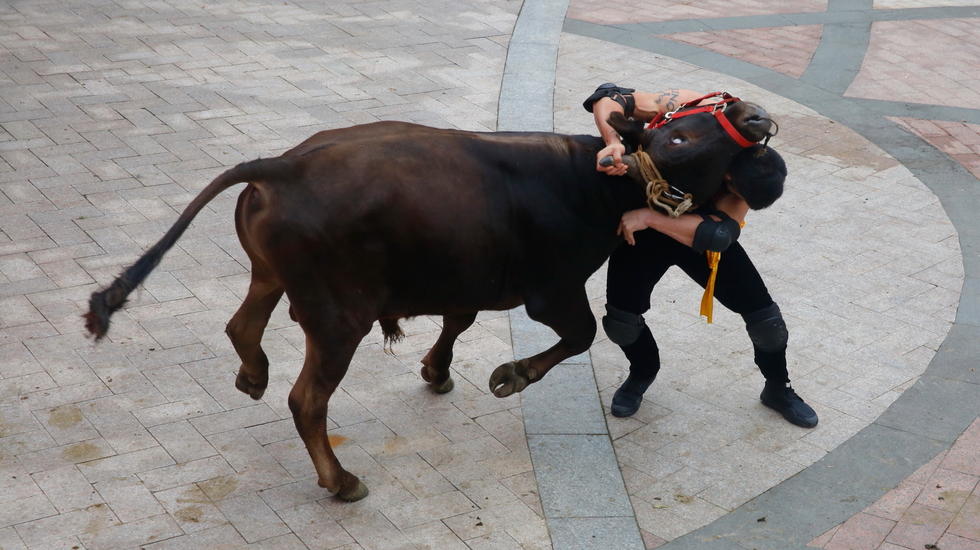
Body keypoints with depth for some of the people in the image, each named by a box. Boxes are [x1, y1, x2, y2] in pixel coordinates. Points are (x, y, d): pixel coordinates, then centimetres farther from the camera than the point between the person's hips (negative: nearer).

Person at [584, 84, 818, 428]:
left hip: (695, 231, 1)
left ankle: (778, 389, 26)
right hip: (640, 226, -1)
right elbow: (607, 99, -31)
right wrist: (613, 142, -52)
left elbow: (717, 234, -39)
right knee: (620, 319, -9)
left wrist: (649, 217, -45)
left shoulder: (750, 170, -27)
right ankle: (643, 372, 27)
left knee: (763, 314, -2)